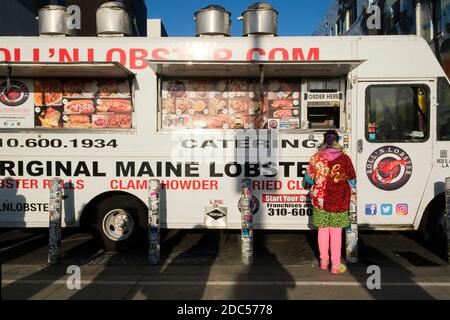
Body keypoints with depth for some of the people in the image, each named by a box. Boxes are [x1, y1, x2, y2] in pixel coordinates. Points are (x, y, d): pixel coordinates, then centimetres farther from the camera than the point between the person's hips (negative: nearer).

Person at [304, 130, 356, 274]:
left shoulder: (316, 158, -5)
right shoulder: (344, 158, -8)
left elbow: (308, 178, 6)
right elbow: (352, 181, 0)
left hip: (320, 199, 2)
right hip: (339, 201, -1)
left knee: (323, 229, 14)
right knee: (336, 232, 7)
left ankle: (324, 261, 26)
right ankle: (335, 265, 13)